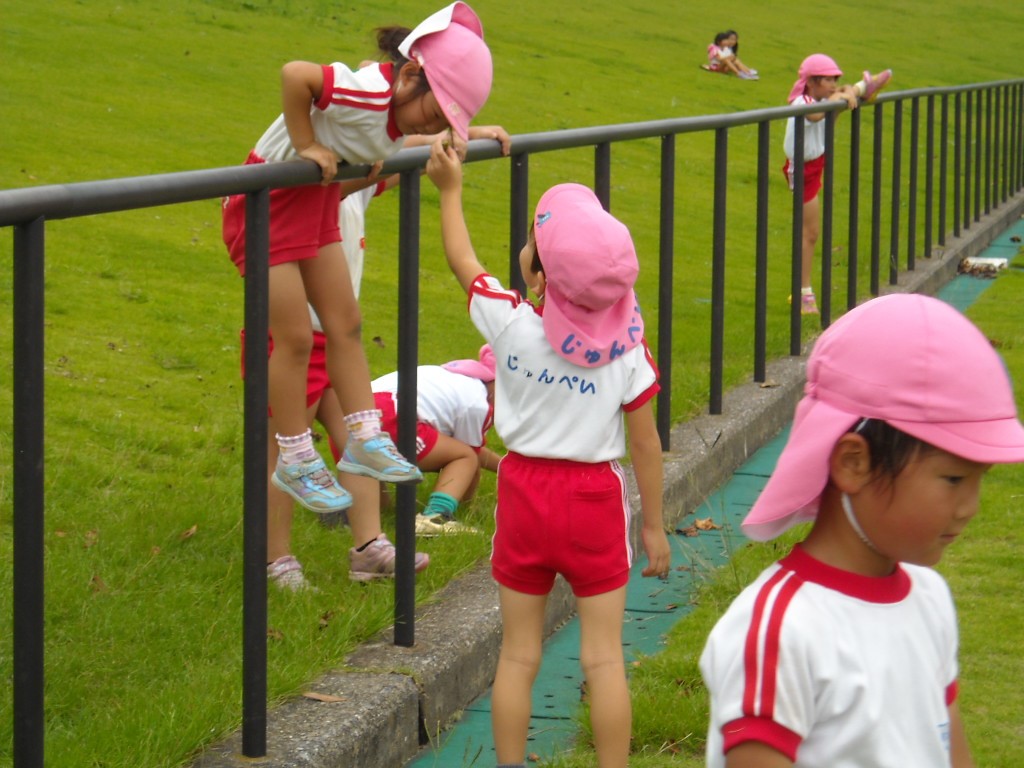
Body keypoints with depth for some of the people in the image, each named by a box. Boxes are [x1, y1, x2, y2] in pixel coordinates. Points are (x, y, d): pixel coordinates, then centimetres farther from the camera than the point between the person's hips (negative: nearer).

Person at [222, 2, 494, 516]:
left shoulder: (401, 106, -2)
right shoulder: (369, 94, -31)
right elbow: (295, 74, -41)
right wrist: (305, 147, -29)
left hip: (317, 201, 9)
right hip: (269, 200, -9)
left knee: (345, 324, 9)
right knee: (295, 338, -4)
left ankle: (364, 440, 17)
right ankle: (295, 461, 8)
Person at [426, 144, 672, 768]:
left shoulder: (510, 324, -14)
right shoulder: (626, 347, -13)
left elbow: (463, 261, 4)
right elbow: (644, 443, -6)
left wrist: (451, 190, 18)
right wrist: (654, 526, 5)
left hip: (524, 492, 1)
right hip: (596, 503, -1)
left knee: (518, 655, 11)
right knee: (604, 656, 5)